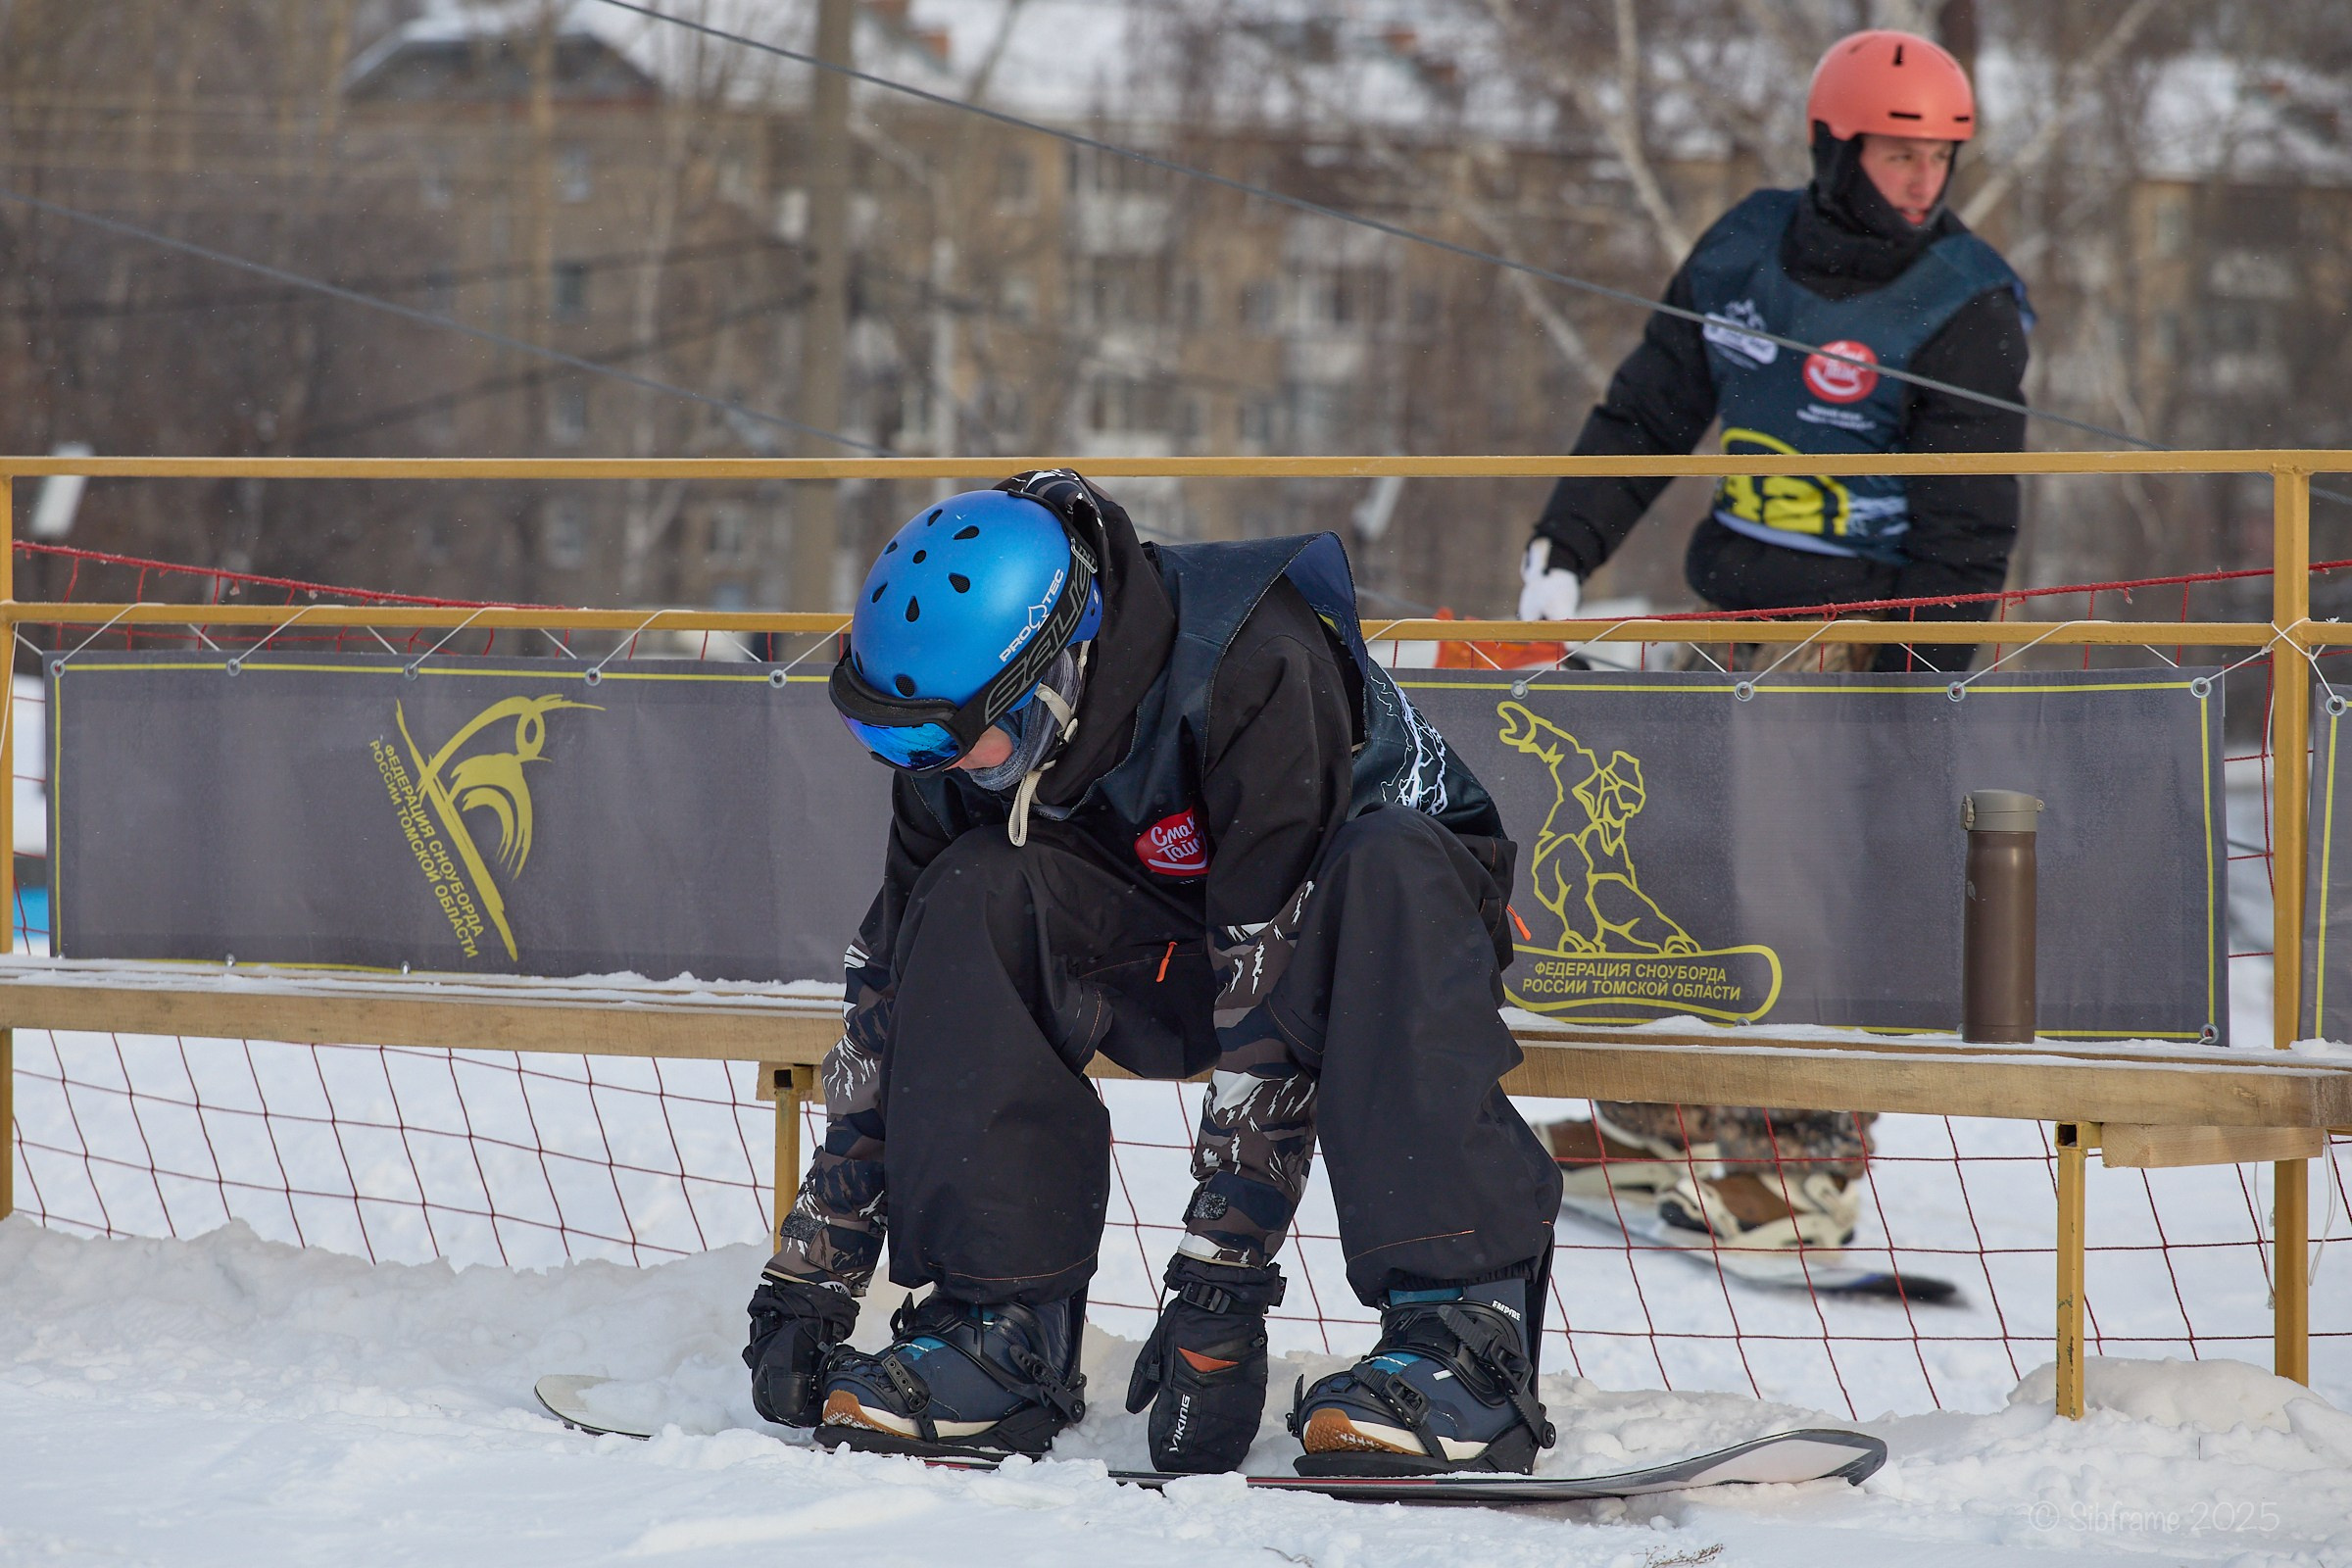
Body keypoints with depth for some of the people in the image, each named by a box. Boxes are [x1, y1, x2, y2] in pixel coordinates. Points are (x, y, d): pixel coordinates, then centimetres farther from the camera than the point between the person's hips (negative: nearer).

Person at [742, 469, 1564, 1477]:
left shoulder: (1252, 667, -34)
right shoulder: (964, 753, -14)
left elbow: (1277, 985, -35)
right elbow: (893, 988, -6)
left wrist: (1222, 1265, -37)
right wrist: (811, 1272, -7)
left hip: (1404, 904, -5)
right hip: (1181, 949, 5)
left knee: (1385, 867, -40)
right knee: (976, 895, -21)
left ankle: (1464, 1328, -46)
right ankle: (1002, 1322, -19)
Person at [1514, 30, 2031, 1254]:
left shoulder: (1965, 306, -11)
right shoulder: (1746, 252, 4)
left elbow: (1967, 522, -12)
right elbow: (1649, 410, 15)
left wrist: (1925, 687, -16)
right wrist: (1567, 545, 6)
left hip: (1866, 626, -6)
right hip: (1740, 607, 6)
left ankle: (1811, 1163, -6)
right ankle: (1667, 1121, 24)